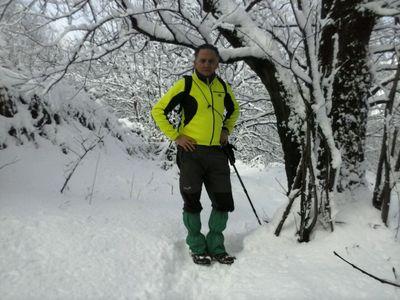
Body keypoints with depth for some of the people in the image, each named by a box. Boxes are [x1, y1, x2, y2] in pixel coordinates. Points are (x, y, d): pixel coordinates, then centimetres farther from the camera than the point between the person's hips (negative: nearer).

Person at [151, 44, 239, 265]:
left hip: (216, 152, 5)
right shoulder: (185, 84, -4)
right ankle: (197, 247, 21)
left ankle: (215, 246, 23)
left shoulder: (223, 87, 11)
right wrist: (176, 137, -8)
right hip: (191, 152, -4)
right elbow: (158, 111, -3)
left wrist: (226, 130, 15)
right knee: (192, 202, 2)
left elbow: (234, 110, 31)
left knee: (224, 203, 5)